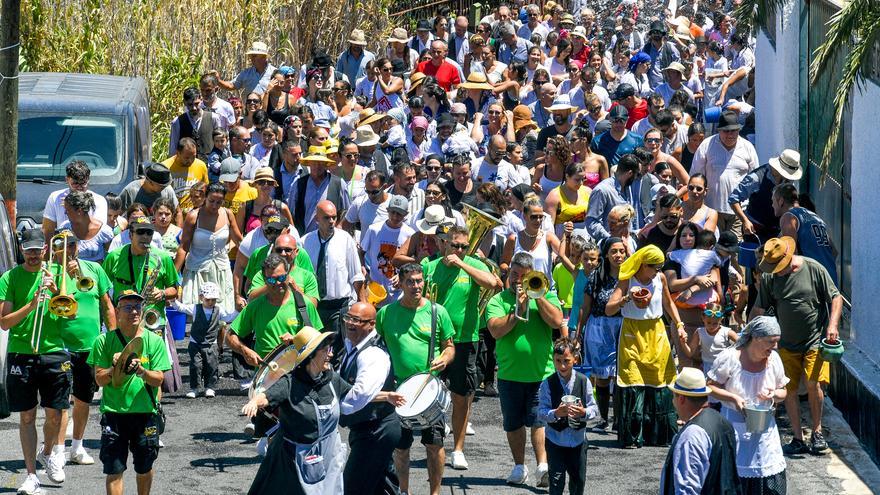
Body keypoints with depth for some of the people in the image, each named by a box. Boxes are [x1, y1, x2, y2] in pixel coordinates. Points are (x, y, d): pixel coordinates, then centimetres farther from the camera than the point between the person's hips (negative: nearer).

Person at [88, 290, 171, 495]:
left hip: (146, 412, 1)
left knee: (144, 468, 14)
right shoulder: (104, 341, -1)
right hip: (114, 411, -1)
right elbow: (99, 380, -2)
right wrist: (115, 368, -21)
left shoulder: (154, 341, 1)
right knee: (114, 470, -5)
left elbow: (158, 380, -4)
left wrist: (142, 371, -23)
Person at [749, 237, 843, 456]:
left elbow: (836, 298, -3)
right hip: (787, 343, 3)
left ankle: (817, 432, 4)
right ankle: (798, 439, 10)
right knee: (789, 389, 0)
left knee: (813, 384, -15)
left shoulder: (814, 269, -9)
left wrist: (832, 325, -14)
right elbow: (758, 309, 5)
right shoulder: (769, 277, -1)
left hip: (815, 339, -3)